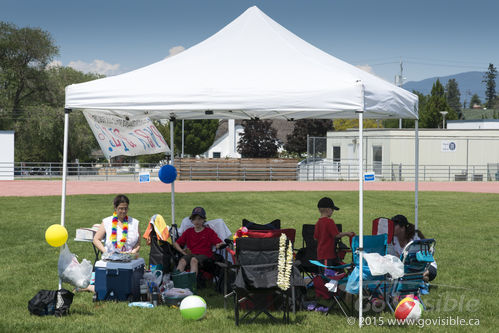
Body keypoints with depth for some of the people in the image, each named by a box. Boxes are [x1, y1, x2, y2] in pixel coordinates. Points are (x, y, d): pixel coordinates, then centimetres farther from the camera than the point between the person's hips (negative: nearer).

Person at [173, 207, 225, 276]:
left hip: (204, 255, -3)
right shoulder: (188, 232, 23)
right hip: (191, 254, 3)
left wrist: (219, 245, -21)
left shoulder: (209, 232, 15)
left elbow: (220, 243, 4)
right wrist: (182, 251, 3)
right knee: (182, 261, -33)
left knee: (194, 260, -38)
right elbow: (176, 243, 21)